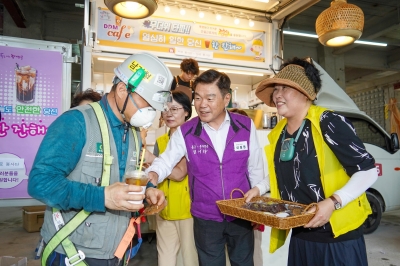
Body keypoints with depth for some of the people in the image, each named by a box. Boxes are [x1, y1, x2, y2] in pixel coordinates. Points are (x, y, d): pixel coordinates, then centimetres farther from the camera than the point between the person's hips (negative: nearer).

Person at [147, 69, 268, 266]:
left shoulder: (246, 126, -7)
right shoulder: (185, 132, -10)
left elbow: (255, 165, 2)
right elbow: (165, 161, -7)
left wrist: (257, 188, -10)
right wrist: (153, 174, -26)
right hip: (205, 218, 0)